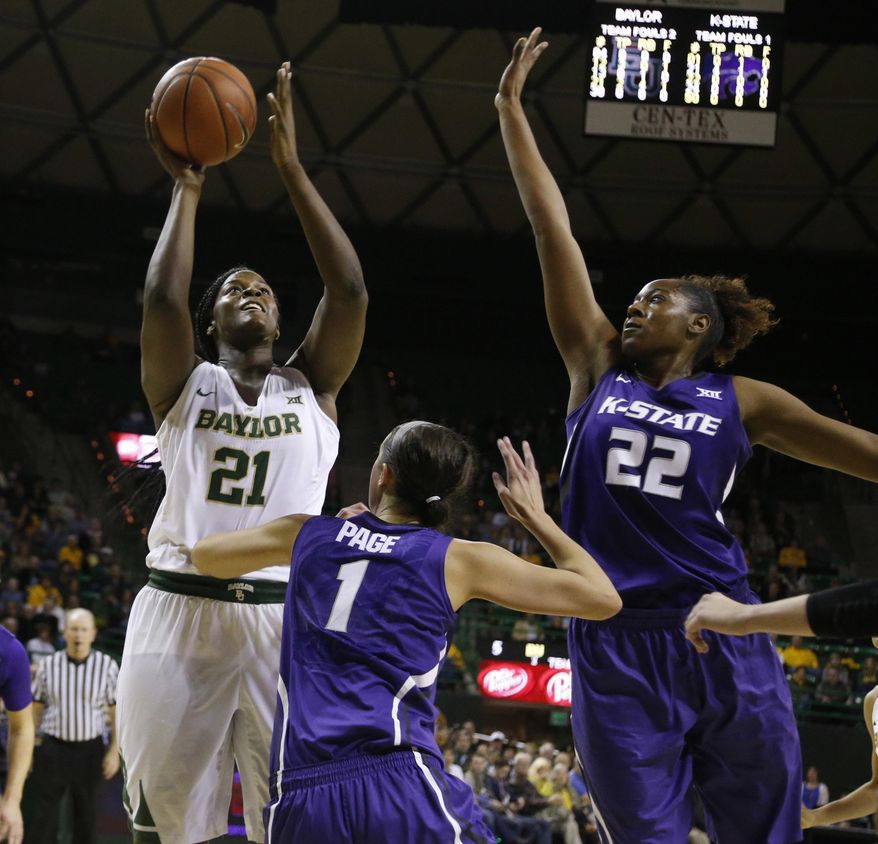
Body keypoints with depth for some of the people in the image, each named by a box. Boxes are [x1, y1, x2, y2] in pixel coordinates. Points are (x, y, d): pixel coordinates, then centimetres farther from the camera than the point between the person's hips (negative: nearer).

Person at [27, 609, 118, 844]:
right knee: (43, 815, -4)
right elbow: (35, 710, 7)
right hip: (52, 747, 0)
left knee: (86, 814, 10)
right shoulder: (48, 665, 0)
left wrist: (114, 751, -4)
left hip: (89, 750, 0)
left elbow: (116, 712, 1)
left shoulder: (107, 666, -3)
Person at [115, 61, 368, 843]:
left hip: (286, 616, 0)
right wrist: (186, 189, 2)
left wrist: (292, 169, -1)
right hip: (179, 610, 0)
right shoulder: (185, 386, 13)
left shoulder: (311, 386, 14)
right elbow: (161, 298, -6)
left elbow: (349, 291, 0)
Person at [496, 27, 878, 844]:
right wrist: (511, 109, 11)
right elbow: (552, 230, 10)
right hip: (615, 645, 1)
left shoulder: (740, 402, 9)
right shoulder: (598, 367, 11)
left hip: (721, 639, 0)